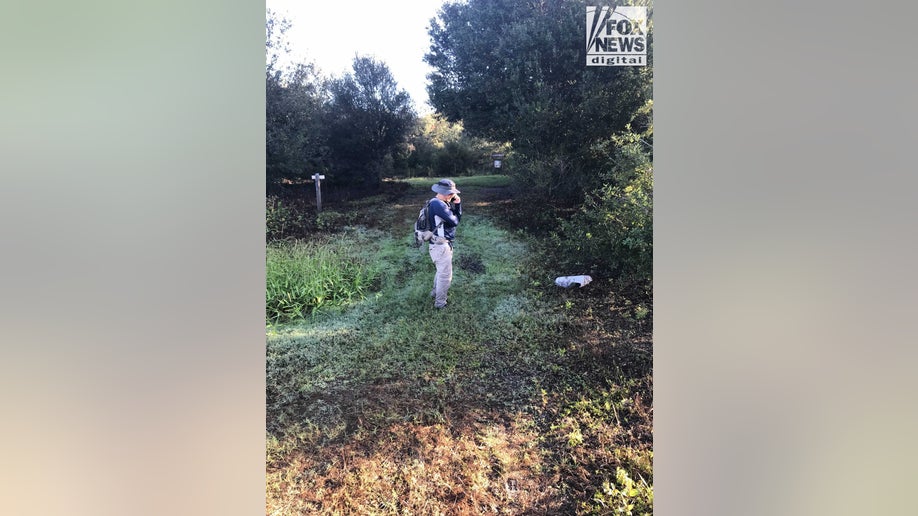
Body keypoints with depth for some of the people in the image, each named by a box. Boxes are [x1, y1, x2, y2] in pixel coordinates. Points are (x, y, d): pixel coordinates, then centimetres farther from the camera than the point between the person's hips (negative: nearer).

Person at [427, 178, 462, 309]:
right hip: (441, 245, -10)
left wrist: (457, 204, -5)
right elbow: (454, 221, -23)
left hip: (442, 244, 10)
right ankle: (440, 302, 14)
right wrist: (454, 215, -1)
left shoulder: (443, 203, 9)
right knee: (445, 275, 2)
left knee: (441, 271, 27)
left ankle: (435, 292, 45)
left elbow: (457, 217, 10)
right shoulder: (437, 204, -24)